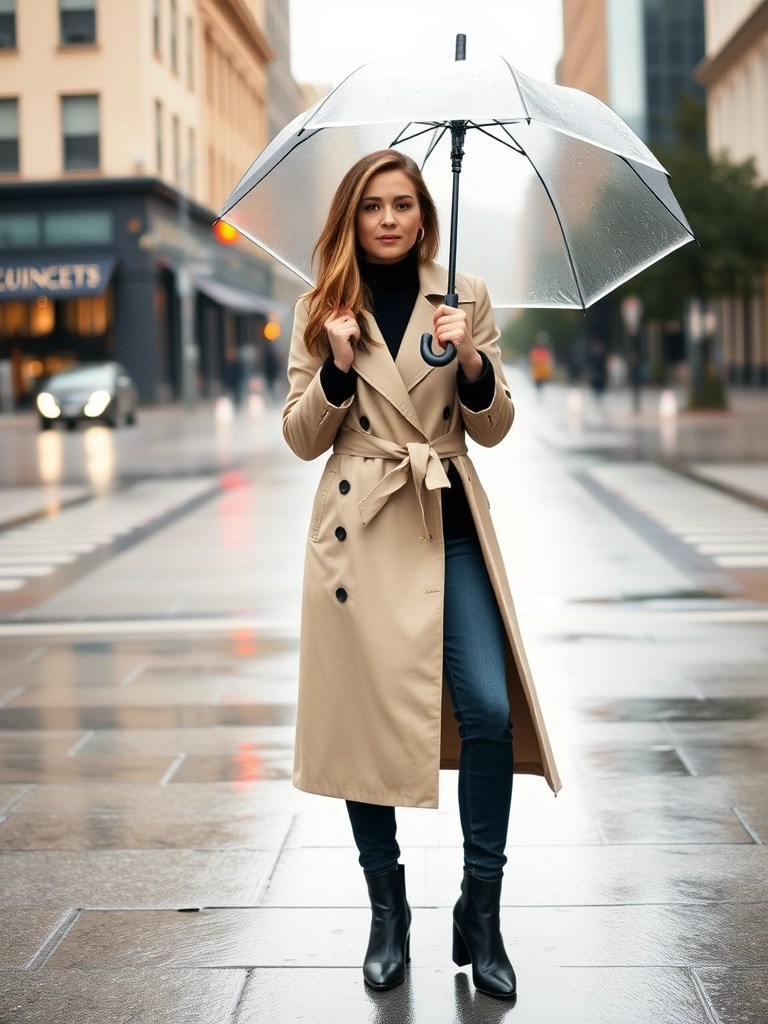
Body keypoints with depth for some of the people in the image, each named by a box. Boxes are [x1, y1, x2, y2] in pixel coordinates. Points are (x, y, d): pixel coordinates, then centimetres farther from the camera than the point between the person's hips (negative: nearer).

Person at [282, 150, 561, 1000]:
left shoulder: (465, 297, 6)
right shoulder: (323, 309, 6)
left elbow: (493, 430, 7)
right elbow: (302, 440, 5)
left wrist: (472, 362, -11)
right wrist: (338, 367, -11)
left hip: (451, 525, 0)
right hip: (360, 528, 0)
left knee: (488, 708, -10)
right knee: (363, 715, 3)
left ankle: (480, 914, 7)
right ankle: (387, 914, 21)